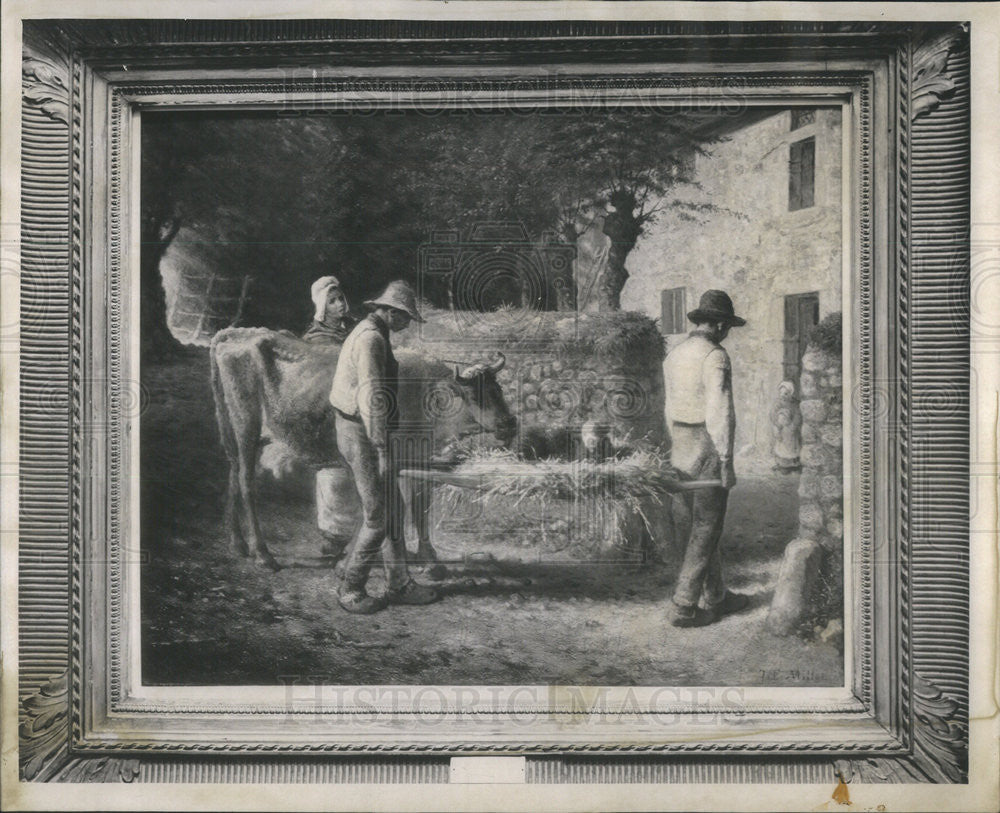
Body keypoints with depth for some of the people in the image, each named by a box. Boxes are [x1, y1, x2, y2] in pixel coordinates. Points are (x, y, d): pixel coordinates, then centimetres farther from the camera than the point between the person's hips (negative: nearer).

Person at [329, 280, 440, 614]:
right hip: (363, 435, -11)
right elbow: (372, 396, -25)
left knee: (393, 509, 14)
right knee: (379, 516, -4)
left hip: (354, 429, 11)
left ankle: (399, 583, 21)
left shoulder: (367, 333, 16)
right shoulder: (371, 338, -18)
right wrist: (382, 451, -25)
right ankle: (351, 590, 7)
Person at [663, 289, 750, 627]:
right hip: (708, 452, -8)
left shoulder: (674, 356, 11)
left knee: (691, 527, 14)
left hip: (680, 452, 8)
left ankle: (716, 597, 27)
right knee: (704, 532, 0)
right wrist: (726, 463, -16)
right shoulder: (715, 357, -15)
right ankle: (683, 607, 2)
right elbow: (720, 413, -20)